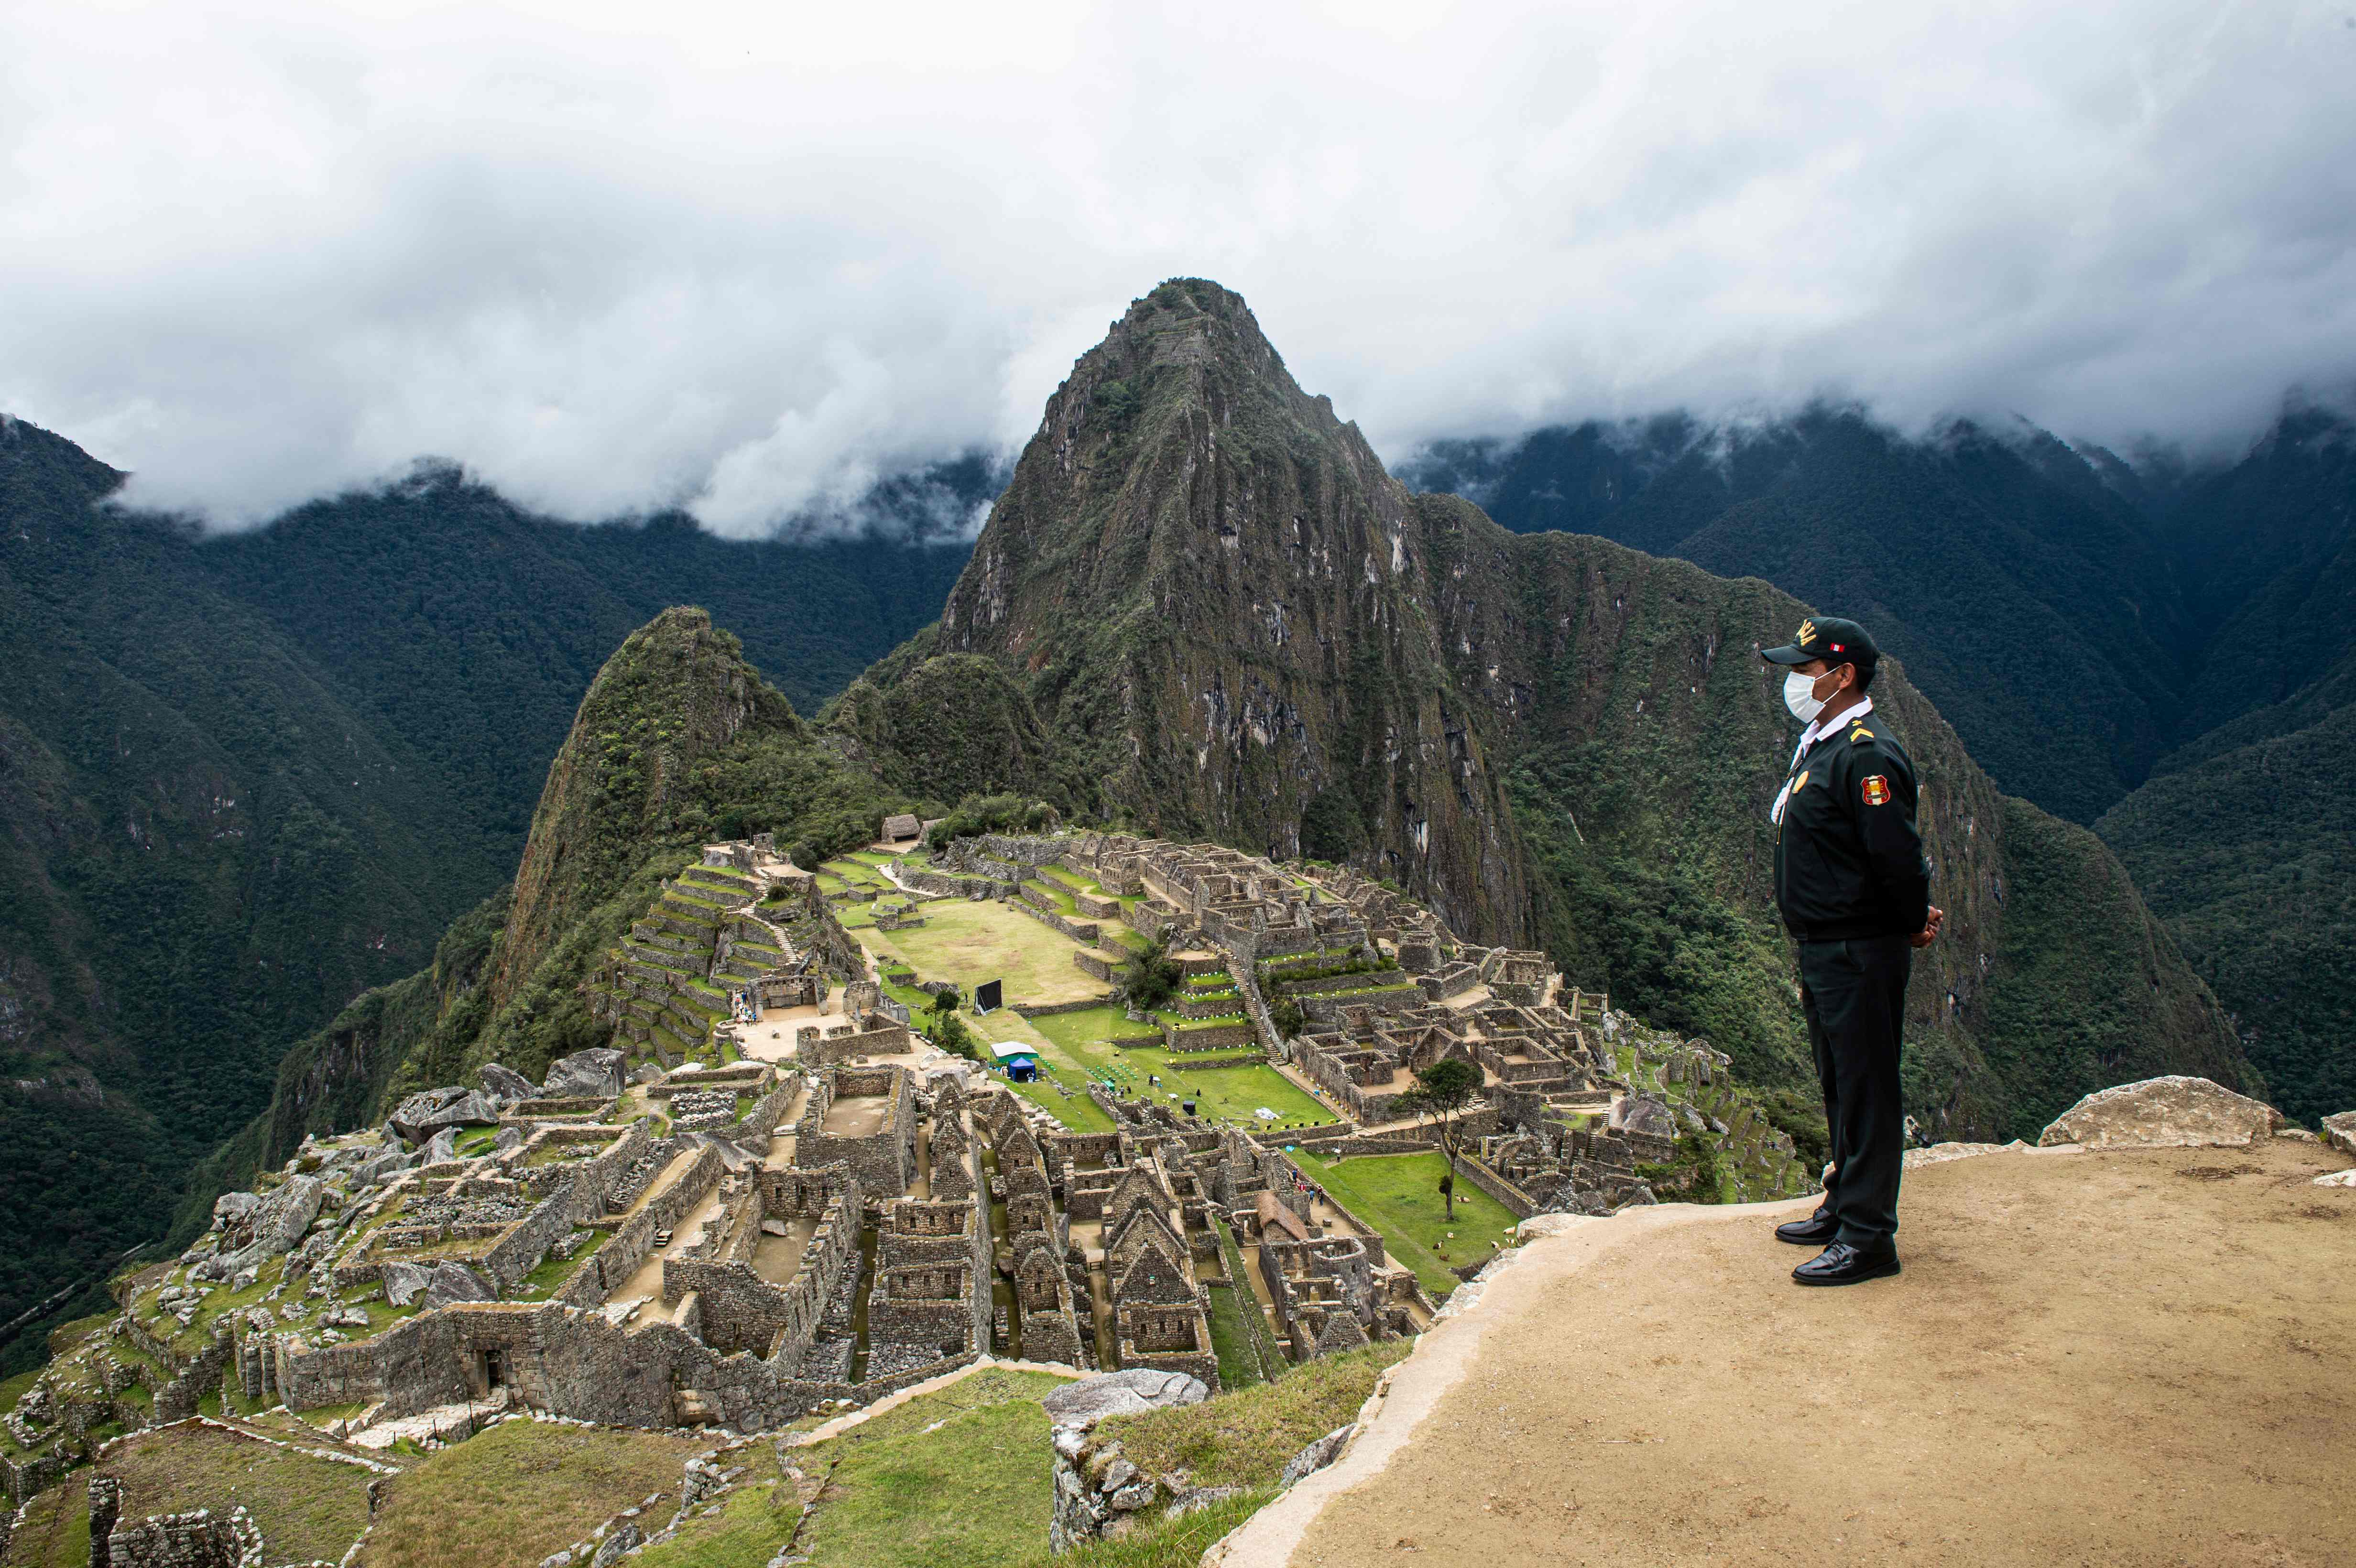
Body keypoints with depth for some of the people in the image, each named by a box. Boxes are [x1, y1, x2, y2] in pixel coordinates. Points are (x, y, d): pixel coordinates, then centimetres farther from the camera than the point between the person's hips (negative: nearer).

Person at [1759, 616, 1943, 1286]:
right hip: (1822, 949, 10)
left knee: (1866, 1089, -2)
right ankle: (1843, 1206, 33)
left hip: (1861, 954, -10)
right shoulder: (1819, 746, 13)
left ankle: (1869, 1237, 7)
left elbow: (1898, 855, -23)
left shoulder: (1867, 754, -20)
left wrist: (1915, 927, -9)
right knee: (1839, 1086, 19)